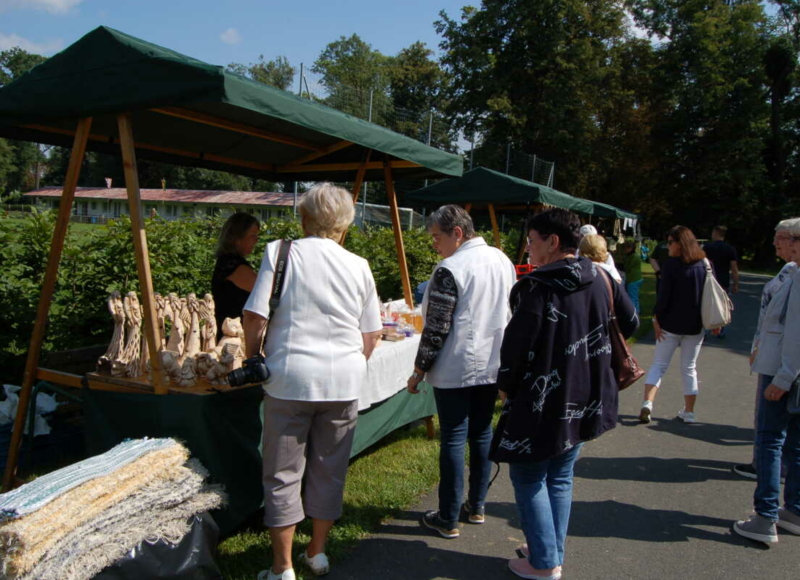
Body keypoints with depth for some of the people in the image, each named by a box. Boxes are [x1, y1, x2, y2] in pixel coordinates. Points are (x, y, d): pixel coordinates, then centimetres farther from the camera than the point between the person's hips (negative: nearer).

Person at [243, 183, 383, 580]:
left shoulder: (280, 253, -5)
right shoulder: (358, 265, 3)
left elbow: (254, 316, -10)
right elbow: (372, 333, 7)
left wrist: (254, 361, 7)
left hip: (291, 378, -3)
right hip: (344, 383, 3)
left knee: (283, 475, 11)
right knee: (329, 471, 17)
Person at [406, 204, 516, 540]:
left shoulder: (450, 269, -17)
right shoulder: (503, 260, 7)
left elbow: (436, 328, -17)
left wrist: (419, 370, -8)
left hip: (456, 369, -7)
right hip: (493, 365, 7)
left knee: (453, 440, 2)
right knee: (482, 434, 16)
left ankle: (448, 519, 13)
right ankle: (477, 506, 29)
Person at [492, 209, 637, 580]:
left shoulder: (536, 287, -19)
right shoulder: (600, 278, 1)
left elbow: (516, 344, -17)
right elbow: (629, 323, 12)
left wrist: (505, 386, 0)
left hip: (544, 404, -7)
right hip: (587, 400, 7)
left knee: (528, 478, 10)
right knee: (560, 478, 20)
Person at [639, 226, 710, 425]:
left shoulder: (671, 264, -13)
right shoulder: (705, 264, 1)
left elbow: (664, 295, -16)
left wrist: (656, 318, -7)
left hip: (671, 324, -3)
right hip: (696, 325, 4)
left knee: (658, 365, 6)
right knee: (689, 368, 14)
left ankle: (647, 404, -9)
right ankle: (689, 412, 18)